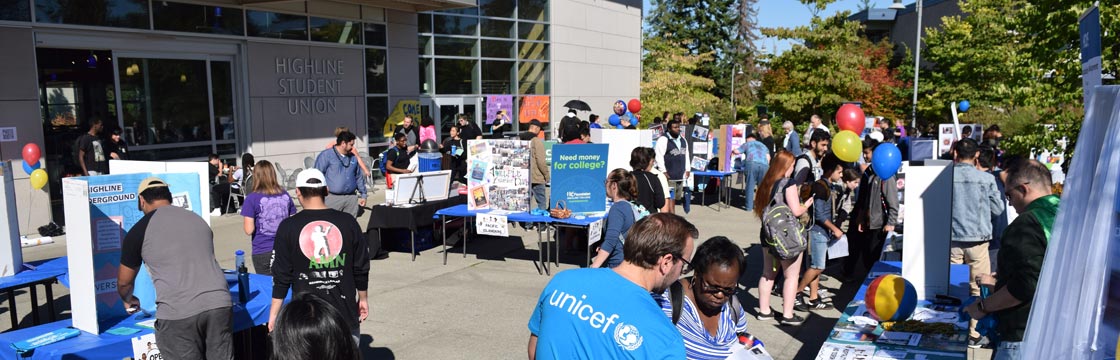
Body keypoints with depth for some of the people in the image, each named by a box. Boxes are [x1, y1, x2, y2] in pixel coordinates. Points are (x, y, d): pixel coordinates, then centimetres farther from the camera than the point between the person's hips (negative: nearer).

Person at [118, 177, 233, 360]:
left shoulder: (139, 230, 6)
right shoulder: (197, 219, 19)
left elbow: (124, 282, 18)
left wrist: (129, 301, 39)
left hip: (178, 313, -4)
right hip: (219, 304, 4)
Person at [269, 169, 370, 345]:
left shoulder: (288, 227, -5)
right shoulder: (348, 222, -2)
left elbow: (281, 276, -3)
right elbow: (361, 268, 5)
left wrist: (274, 313, 7)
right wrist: (363, 299, 19)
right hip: (344, 311, 1)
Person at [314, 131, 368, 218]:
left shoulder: (353, 157, 16)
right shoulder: (326, 155, -3)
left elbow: (359, 177, 22)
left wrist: (363, 195, 20)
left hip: (351, 198, 6)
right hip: (332, 198, -5)